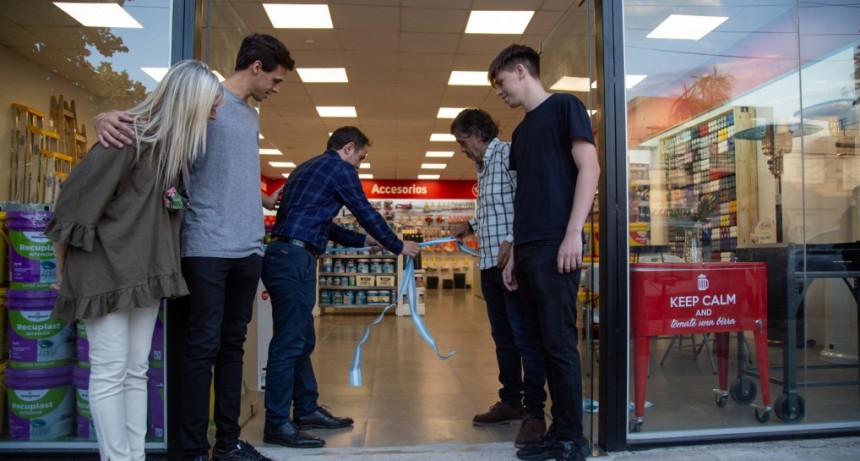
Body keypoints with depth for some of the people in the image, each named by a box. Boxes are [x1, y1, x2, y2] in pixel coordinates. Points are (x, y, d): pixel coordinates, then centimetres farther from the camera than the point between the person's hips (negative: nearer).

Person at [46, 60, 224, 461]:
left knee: (136, 371, 10)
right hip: (105, 269, -7)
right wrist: (64, 271, -4)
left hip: (147, 271, 8)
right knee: (110, 372, -3)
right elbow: (77, 199, -13)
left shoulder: (175, 143, 5)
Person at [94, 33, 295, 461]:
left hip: (248, 250, 7)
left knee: (232, 346, 11)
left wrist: (269, 199, 34)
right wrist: (106, 117, -26)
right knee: (203, 348, -3)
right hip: (208, 249, -7)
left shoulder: (251, 117, 20)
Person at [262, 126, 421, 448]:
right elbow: (367, 213, 0)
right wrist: (398, 246, 12)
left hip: (285, 256, 10)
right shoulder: (339, 167, -2)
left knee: (302, 339, 15)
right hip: (293, 259, -10)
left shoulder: (309, 168, 26)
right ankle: (277, 424, -2)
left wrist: (364, 241, 35)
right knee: (289, 342, -7)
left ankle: (306, 409, 23)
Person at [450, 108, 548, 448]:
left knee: (524, 337, -6)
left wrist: (511, 241, -23)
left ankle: (535, 413, 1)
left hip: (513, 261, -10)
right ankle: (511, 402, 25)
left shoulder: (508, 154, -7)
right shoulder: (483, 166, 21)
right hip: (490, 263, 10)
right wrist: (471, 225, 15)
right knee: (502, 337, 15)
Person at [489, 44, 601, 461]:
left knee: (559, 343, -7)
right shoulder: (521, 131, 24)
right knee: (544, 344, 8)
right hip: (527, 250, 8)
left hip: (554, 247, -8)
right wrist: (515, 254, 17)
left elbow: (589, 168, -7)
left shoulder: (564, 106, 3)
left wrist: (573, 233, -16)